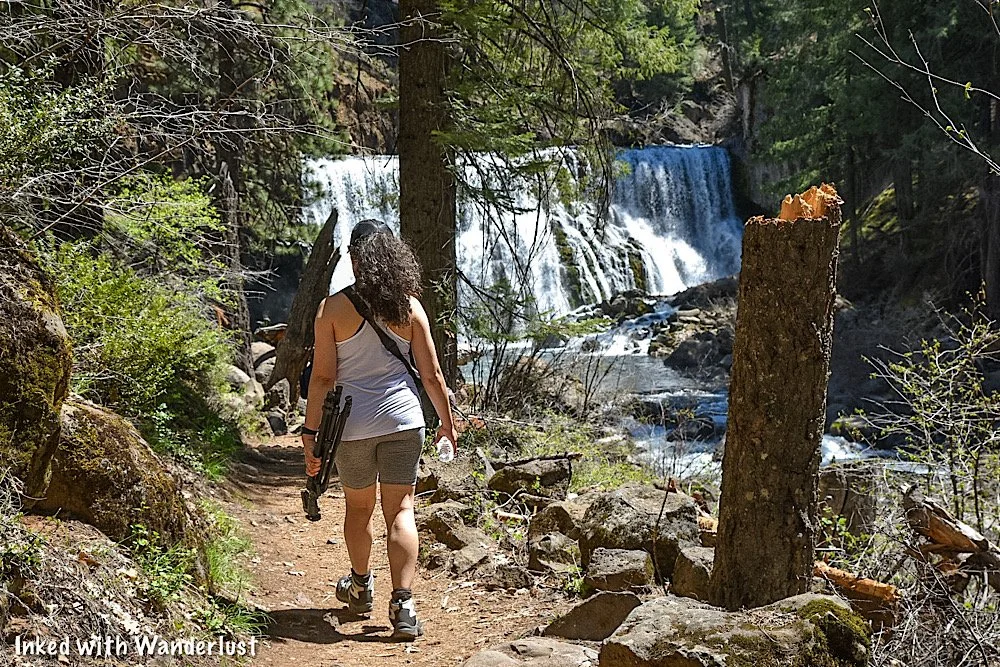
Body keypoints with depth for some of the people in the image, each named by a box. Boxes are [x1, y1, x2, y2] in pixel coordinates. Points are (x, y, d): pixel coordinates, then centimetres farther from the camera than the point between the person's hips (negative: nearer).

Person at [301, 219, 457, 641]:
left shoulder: (333, 308, -7)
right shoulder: (410, 307, -1)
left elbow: (322, 377, -8)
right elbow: (432, 374, 2)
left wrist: (310, 432, -2)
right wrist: (447, 422, 15)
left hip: (353, 424, 0)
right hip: (403, 420, 1)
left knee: (358, 507, 19)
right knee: (400, 511, 4)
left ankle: (361, 587, 40)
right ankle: (402, 604, -7)